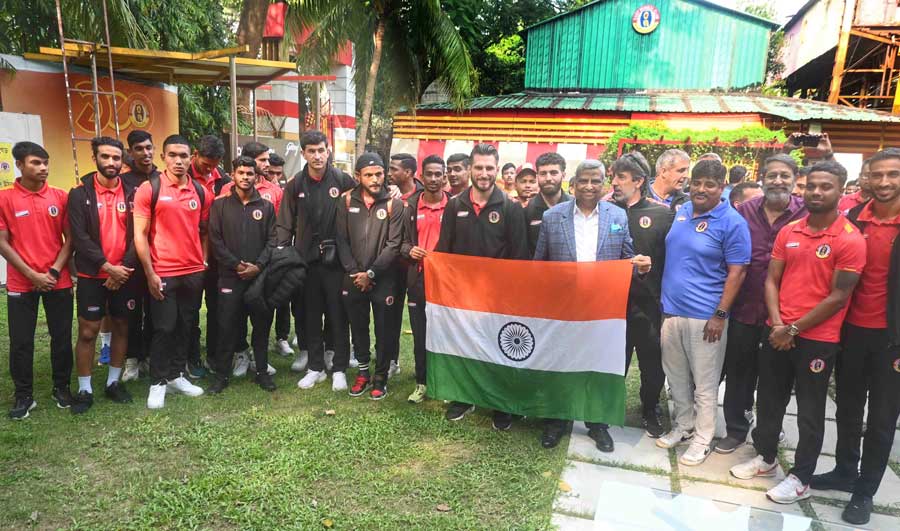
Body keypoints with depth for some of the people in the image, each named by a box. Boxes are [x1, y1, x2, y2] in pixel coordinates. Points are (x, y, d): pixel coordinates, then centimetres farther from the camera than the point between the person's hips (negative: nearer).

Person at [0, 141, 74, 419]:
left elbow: (69, 238, 3)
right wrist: (33, 275, -11)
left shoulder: (60, 196, 1)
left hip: (59, 281, 2)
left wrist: (54, 271, -8)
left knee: (62, 337, 8)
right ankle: (24, 396, 20)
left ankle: (61, 388, 24)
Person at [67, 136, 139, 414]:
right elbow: (79, 237, -10)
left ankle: (114, 382, 26)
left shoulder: (131, 193, 2)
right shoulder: (80, 193, -4)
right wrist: (107, 266, -16)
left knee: (121, 327, 11)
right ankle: (84, 389, 15)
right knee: (87, 332, 1)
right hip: (92, 275, -2)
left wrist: (124, 267, -11)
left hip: (124, 275, 2)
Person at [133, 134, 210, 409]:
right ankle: (158, 383, 17)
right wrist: (150, 273, -10)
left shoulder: (201, 192, 6)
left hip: (194, 272, 4)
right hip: (162, 273, -4)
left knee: (186, 326, 12)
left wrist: (204, 262, 5)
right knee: (164, 328, 2)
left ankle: (176, 375, 28)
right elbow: (140, 235, -7)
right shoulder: (149, 189, -6)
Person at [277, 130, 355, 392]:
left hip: (335, 259, -2)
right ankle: (316, 367, 24)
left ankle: (339, 368, 18)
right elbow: (285, 223, 7)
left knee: (337, 316, 5)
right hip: (306, 259, 3)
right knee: (310, 316, 10)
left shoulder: (343, 180, -4)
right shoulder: (296, 185, 4)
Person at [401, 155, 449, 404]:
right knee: (419, 333, 8)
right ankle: (421, 382, 21)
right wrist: (409, 250, -10)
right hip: (418, 278, 2)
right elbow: (402, 239, 10)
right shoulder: (411, 205, 6)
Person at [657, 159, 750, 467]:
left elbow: (737, 272, -11)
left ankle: (702, 439, 20)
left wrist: (720, 315, -14)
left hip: (705, 316, -6)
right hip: (671, 310, 6)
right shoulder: (680, 213, 8)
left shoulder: (732, 222, -9)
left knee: (705, 384, 6)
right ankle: (683, 426, 33)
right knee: (676, 377, 16)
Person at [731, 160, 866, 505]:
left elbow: (838, 297, -13)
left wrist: (793, 329, -13)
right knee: (769, 400, 16)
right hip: (778, 333, 5)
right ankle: (765, 457, 36)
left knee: (810, 412, 8)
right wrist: (777, 324, -7)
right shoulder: (788, 232, 6)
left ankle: (801, 478, 24)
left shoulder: (850, 239, -11)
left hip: (818, 339, -5)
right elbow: (771, 280, 6)